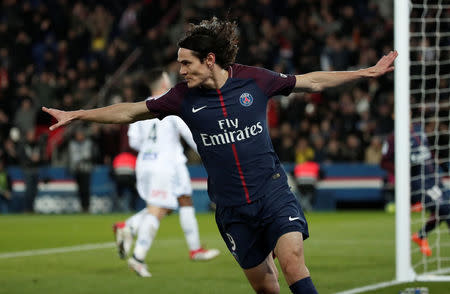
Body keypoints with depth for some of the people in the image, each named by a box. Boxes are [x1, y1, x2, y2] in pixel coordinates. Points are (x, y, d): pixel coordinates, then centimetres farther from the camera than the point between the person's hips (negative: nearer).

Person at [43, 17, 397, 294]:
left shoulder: (254, 79, -4)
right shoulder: (184, 97, -1)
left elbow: (312, 81, 8)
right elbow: (130, 112, 8)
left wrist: (367, 72, 8)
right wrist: (76, 115, 5)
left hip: (273, 193, -2)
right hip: (232, 207, 2)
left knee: (292, 261, -23)